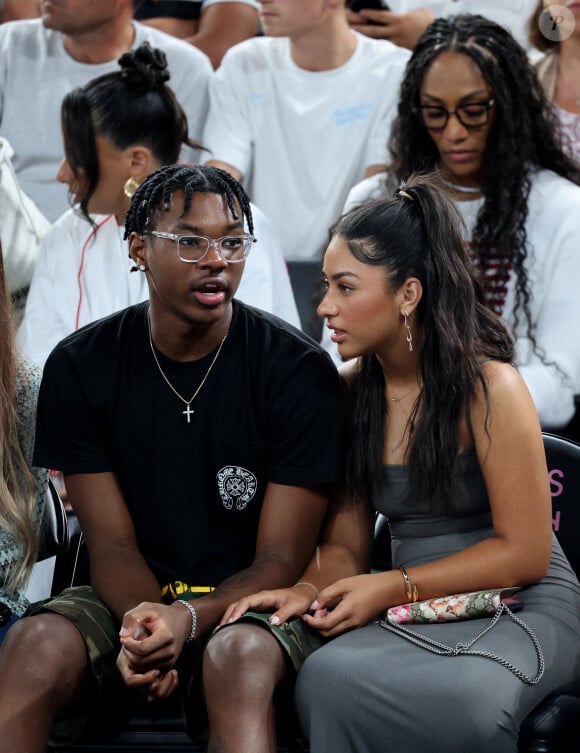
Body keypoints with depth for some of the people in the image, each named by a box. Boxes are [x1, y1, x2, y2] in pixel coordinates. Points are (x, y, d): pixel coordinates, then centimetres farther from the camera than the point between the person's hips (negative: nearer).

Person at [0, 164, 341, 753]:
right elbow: (112, 544, -1)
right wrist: (141, 623, -25)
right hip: (134, 597, 3)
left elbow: (282, 560, -8)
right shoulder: (80, 367, 0)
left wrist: (187, 620, -28)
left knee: (242, 661, -39)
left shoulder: (299, 371, -7)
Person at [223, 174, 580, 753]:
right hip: (417, 616, 5)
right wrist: (310, 591, -14)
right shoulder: (350, 389, 6)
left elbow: (525, 552, -10)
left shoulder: (489, 388, -12)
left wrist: (394, 587, -16)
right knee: (328, 676, -31)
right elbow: (344, 543, 9)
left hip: (520, 606, -4)